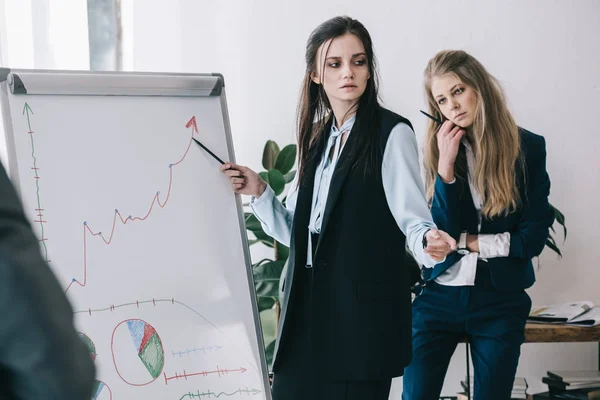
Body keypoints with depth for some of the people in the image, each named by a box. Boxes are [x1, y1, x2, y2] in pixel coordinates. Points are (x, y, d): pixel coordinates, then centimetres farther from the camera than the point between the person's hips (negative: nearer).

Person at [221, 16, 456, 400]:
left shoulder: (392, 133, -6)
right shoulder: (317, 137, 14)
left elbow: (412, 218, -14)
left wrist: (429, 241, -34)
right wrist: (260, 192, 2)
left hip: (364, 311, -6)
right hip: (307, 306, 7)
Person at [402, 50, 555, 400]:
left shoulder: (528, 147, -3)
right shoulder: (439, 149, 0)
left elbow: (534, 237, -4)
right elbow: (439, 235, -8)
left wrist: (464, 240, -5)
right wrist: (446, 166, -16)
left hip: (501, 301, 0)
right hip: (439, 296, 1)